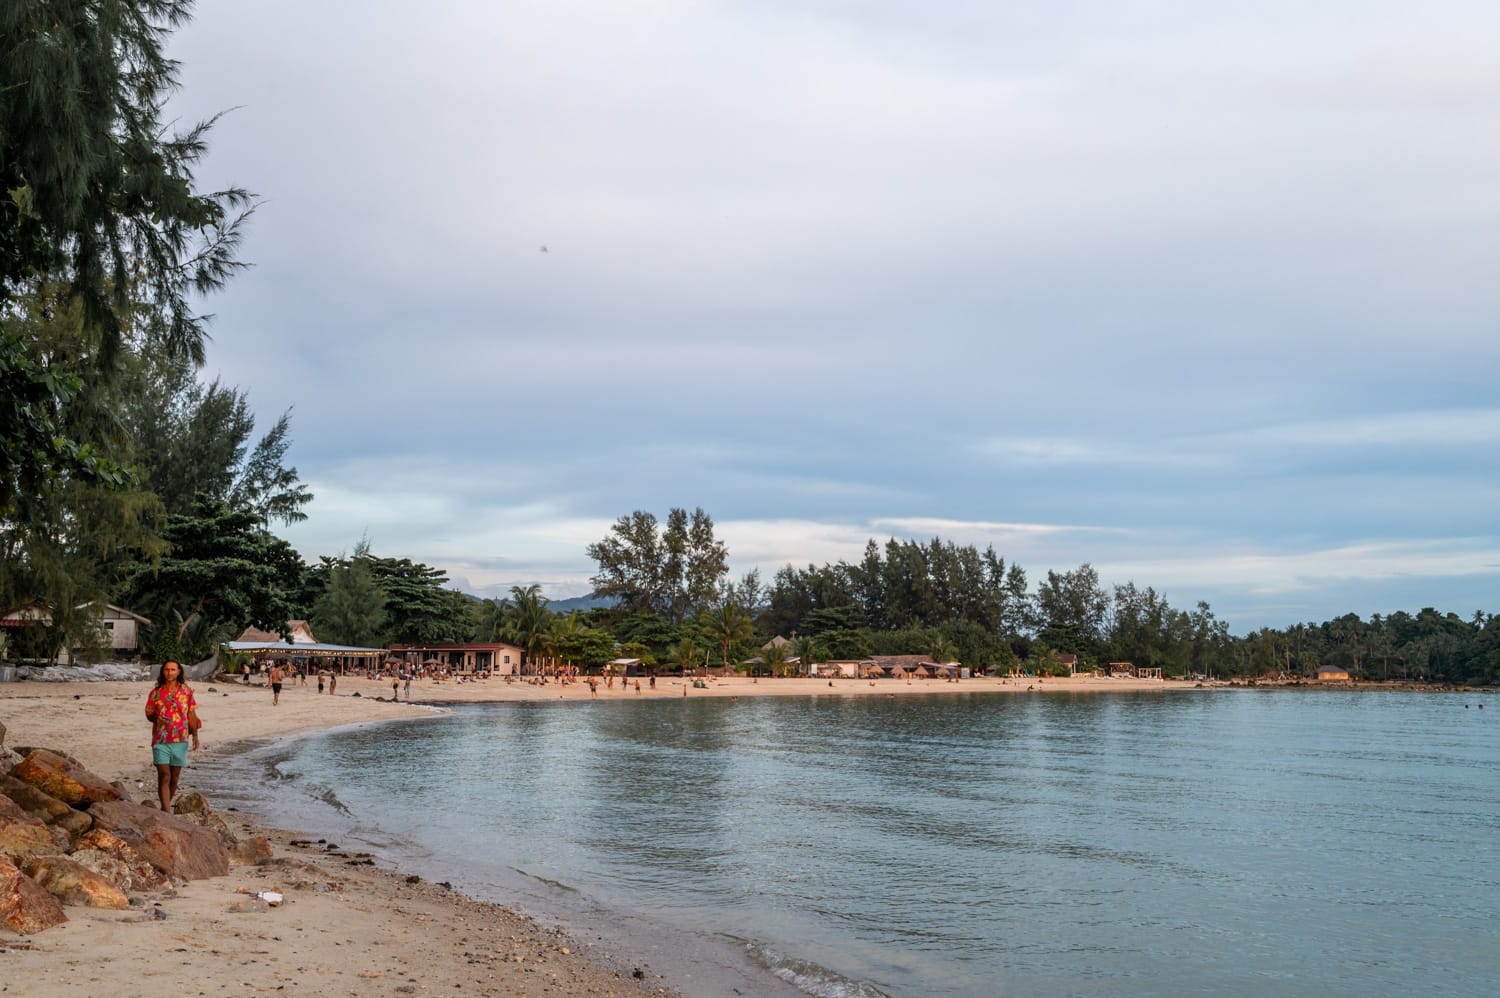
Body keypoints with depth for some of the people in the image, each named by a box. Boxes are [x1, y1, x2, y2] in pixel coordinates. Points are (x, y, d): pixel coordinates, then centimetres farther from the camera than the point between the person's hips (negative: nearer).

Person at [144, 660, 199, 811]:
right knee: (164, 776, -10)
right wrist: (157, 719, -15)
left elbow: (191, 714, 7)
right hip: (160, 741, -2)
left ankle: (165, 807, 27)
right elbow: (149, 714, 8)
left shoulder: (187, 691, 3)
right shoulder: (156, 693, 1)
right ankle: (167, 812, -14)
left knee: (174, 778, 10)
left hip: (180, 740, 2)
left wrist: (195, 734, -1)